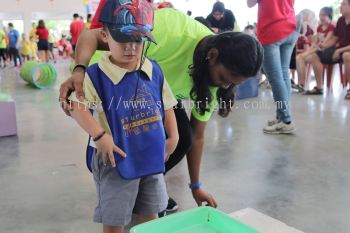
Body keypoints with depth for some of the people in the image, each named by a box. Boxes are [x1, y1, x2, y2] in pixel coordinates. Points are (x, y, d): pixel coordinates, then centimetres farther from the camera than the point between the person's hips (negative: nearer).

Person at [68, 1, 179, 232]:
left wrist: (173, 137, 7)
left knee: (151, 213, 21)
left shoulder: (154, 70, -1)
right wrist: (100, 136, -25)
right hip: (117, 158, -4)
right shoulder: (97, 74, -15)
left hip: (151, 156, 4)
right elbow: (76, 106, -18)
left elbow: (167, 105, 8)